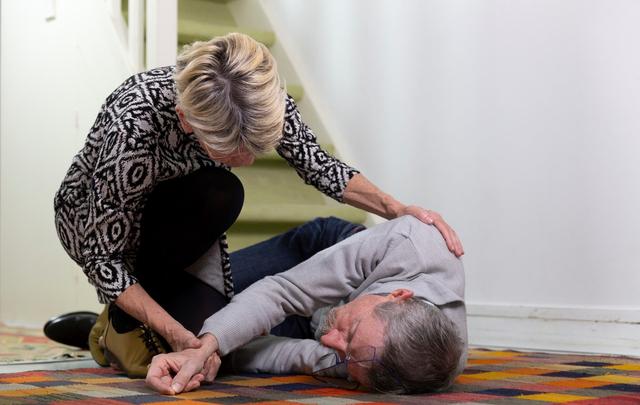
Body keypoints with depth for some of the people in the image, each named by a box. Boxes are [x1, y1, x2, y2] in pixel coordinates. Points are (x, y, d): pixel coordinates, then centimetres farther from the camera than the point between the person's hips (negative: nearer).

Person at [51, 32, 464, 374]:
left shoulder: (258, 95, -29)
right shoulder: (133, 128, -42)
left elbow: (316, 163, -13)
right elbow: (103, 257, -30)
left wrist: (397, 209, -24)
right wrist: (176, 334, -36)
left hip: (176, 220, 5)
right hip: (95, 222, -4)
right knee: (218, 195, -34)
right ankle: (124, 322, -11)